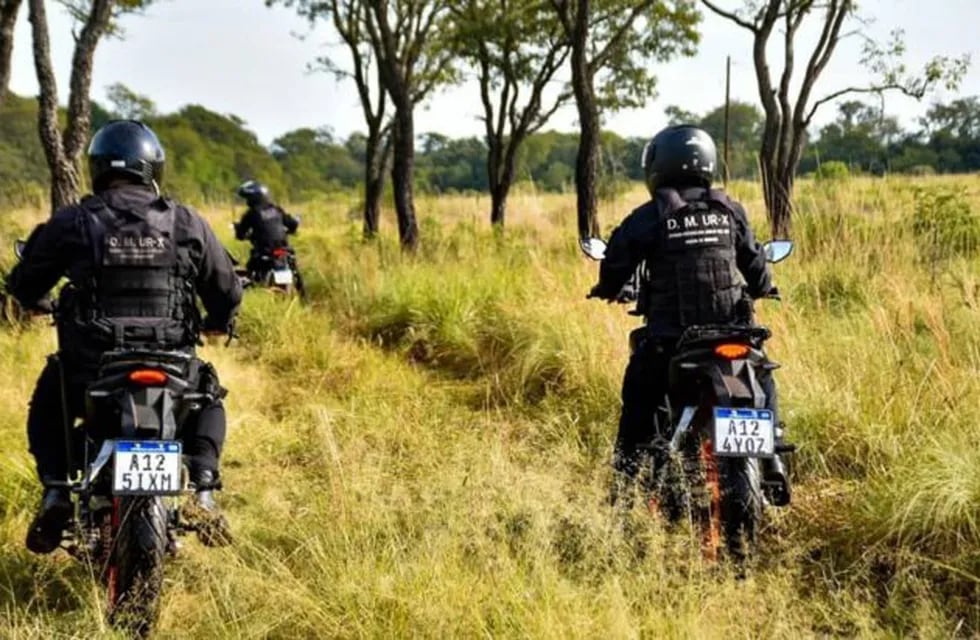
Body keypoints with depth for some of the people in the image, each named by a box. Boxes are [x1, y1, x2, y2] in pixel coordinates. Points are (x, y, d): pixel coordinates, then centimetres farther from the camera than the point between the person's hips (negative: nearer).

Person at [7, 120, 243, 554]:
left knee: (46, 406, 32)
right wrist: (218, 322, 33)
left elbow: (24, 289, 9)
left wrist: (38, 299, 35)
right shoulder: (187, 223, 1)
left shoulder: (71, 222, -2)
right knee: (207, 399, 33)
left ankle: (56, 493, 11)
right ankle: (202, 491, 12)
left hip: (89, 370, 0)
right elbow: (227, 291, 9)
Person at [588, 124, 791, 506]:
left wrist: (611, 289, 22)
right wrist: (760, 288, 31)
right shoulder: (729, 211, 4)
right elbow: (756, 266, 9)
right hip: (730, 330, 3)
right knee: (762, 384, 22)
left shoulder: (648, 218, -6)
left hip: (668, 336, -2)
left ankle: (628, 466, 9)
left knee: (639, 395, 13)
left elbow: (616, 265, -1)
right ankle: (772, 458, 15)